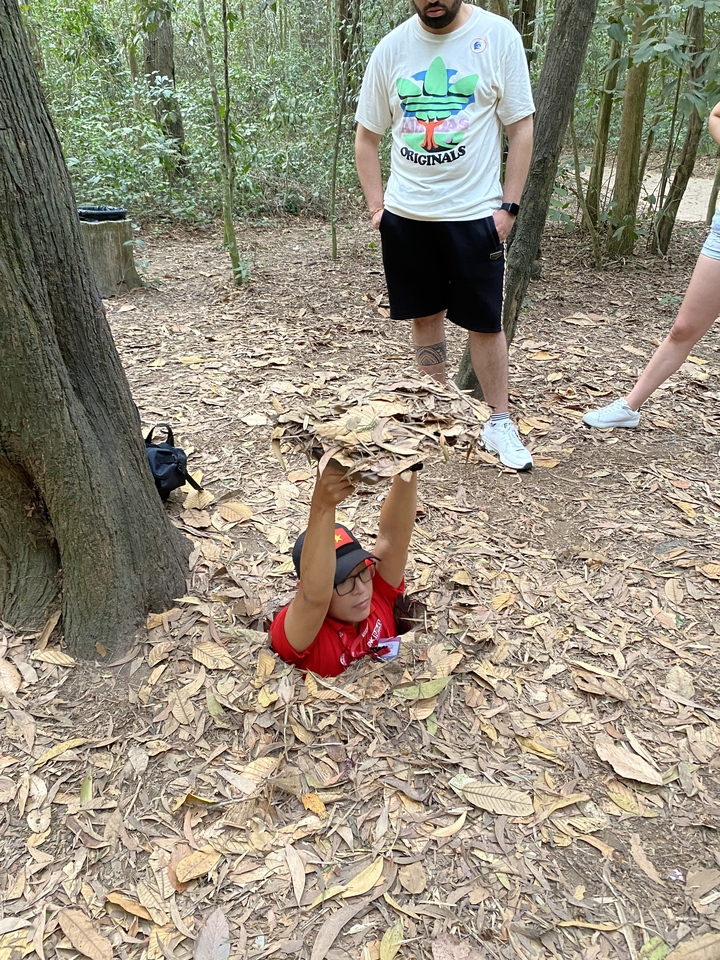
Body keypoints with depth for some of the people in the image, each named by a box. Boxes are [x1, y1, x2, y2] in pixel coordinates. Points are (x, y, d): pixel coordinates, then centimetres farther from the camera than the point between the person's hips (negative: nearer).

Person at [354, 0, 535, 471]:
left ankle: (500, 422, 18)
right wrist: (377, 205, 1)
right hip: (405, 215, 3)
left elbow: (522, 129, -1)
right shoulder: (392, 48, 4)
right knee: (426, 316, 11)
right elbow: (367, 136, 10)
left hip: (474, 213, -3)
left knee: (486, 322, 2)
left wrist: (509, 206, -7)